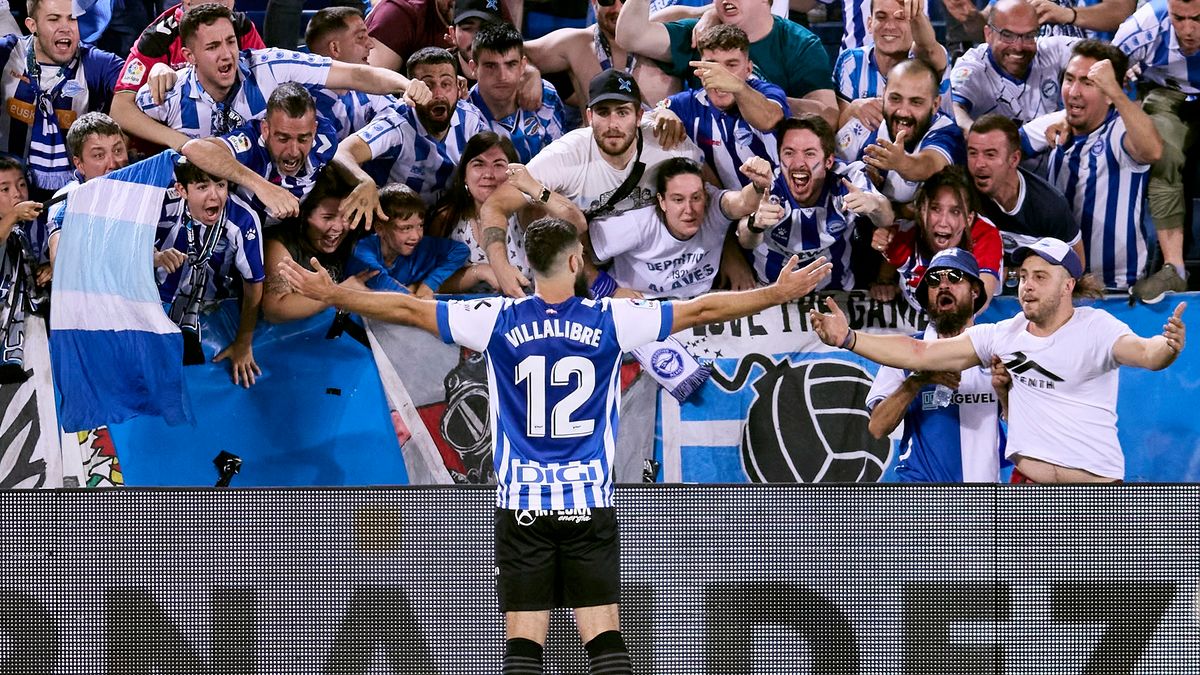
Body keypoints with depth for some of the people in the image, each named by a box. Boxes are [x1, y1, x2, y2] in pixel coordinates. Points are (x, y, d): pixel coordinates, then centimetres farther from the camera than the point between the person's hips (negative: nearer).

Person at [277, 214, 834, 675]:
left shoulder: (499, 322, -3)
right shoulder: (610, 321, -3)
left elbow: (408, 309, 2)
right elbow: (703, 309, 4)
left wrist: (330, 295, 13)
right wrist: (778, 293, 15)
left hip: (521, 504, 0)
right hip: (590, 503, 0)